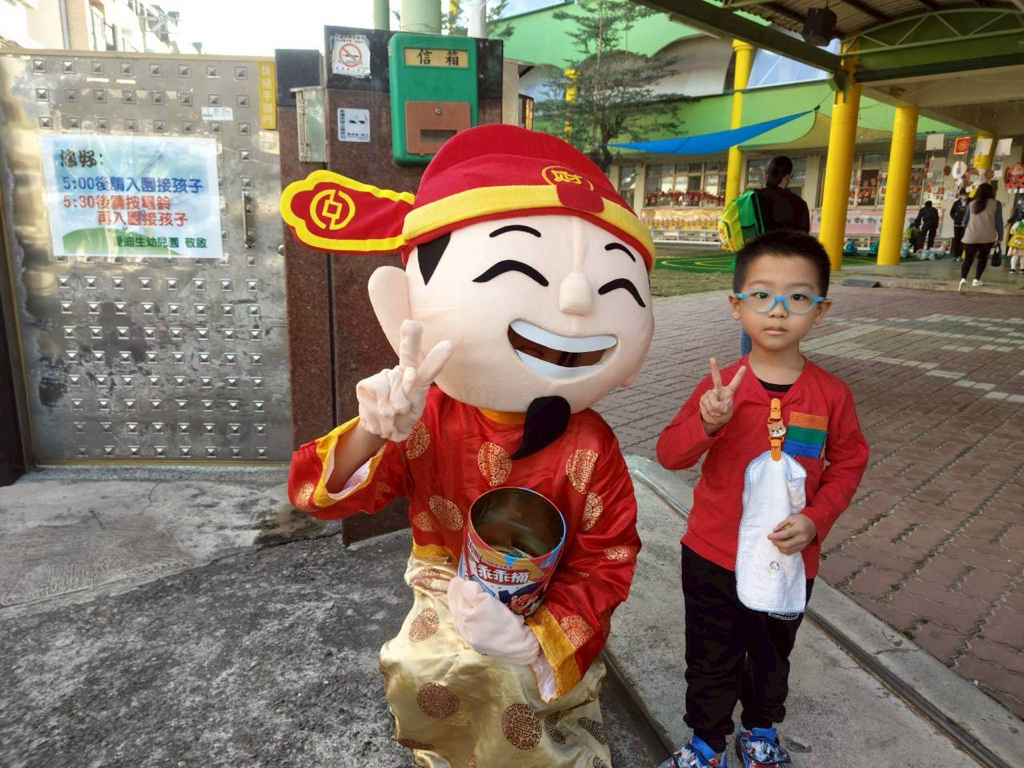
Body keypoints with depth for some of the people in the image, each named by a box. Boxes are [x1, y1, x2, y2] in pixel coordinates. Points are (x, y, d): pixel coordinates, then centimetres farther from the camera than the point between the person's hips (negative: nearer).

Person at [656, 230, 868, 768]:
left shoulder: (831, 394, -11)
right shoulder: (720, 386, -15)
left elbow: (848, 464, -1)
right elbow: (669, 455, -16)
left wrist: (815, 521, -15)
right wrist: (707, 422, -35)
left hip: (790, 559, 2)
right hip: (714, 556, -1)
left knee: (772, 654, 26)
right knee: (712, 660, 18)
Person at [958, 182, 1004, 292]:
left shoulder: (972, 203, 13)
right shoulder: (996, 203, 5)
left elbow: (965, 221, 19)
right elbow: (999, 221, 3)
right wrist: (1000, 237, 10)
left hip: (970, 237, 1)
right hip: (987, 237, -1)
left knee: (968, 259, 1)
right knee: (983, 257, 21)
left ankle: (963, 279, -24)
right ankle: (976, 280, 16)